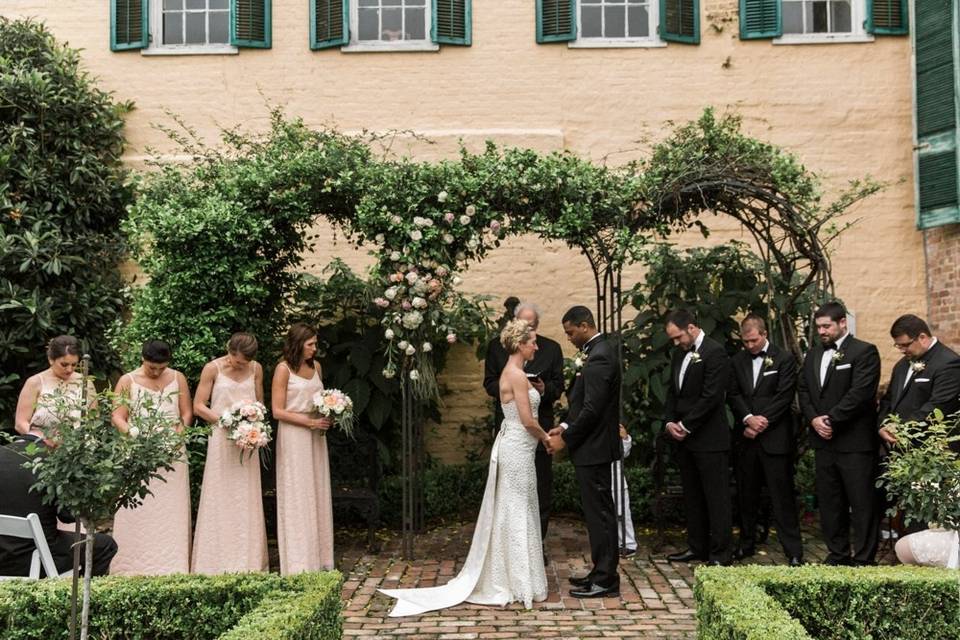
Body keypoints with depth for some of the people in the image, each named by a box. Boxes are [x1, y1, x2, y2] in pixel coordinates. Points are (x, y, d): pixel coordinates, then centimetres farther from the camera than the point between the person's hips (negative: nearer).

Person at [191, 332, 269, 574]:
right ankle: (219, 563, 4)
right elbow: (198, 406, -4)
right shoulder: (213, 368, -5)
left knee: (247, 502, 4)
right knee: (220, 501, -1)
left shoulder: (256, 369, 5)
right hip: (222, 439, -3)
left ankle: (248, 561, 10)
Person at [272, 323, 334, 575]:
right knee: (297, 497, -1)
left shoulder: (315, 366, 10)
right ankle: (299, 563, 5)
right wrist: (310, 422, -17)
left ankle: (319, 559, 16)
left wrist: (328, 416, 0)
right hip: (293, 437, -6)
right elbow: (278, 411, -11)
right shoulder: (284, 369, -9)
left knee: (318, 495, 8)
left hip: (316, 436, 6)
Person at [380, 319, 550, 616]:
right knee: (519, 513, -2)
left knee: (507, 513, 14)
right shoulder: (517, 375, -17)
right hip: (518, 449, -10)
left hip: (510, 445, 10)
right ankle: (522, 585, 7)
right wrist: (545, 437, -3)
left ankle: (500, 579, 22)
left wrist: (542, 434, 14)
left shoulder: (510, 372, 12)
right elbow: (528, 420, -19)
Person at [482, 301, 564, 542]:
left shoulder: (552, 348, 4)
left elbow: (558, 386, 5)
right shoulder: (496, 346, 4)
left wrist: (545, 389, -17)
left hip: (540, 425, 0)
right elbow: (489, 383, 3)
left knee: (541, 488, 3)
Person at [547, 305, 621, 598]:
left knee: (599, 512, -3)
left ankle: (605, 580, 4)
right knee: (598, 511, 15)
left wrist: (565, 439, -14)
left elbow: (592, 409, -23)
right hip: (594, 445, 10)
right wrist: (566, 426, 9)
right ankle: (602, 572, 24)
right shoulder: (599, 351, 13)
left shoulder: (599, 357, -19)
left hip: (593, 448, -10)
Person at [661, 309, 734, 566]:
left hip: (709, 439, -8)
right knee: (692, 497, 14)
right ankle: (697, 547, 23)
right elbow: (672, 391, 18)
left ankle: (721, 553, 4)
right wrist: (670, 422, 3)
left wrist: (686, 426, -13)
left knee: (716, 497, -1)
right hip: (685, 439, 8)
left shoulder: (714, 352, -13)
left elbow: (711, 397, -18)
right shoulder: (680, 354, 14)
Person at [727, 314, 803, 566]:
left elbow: (785, 396, -7)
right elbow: (733, 395, 6)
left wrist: (762, 422, -12)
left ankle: (794, 551, 1)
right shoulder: (737, 361, 13)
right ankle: (747, 543, 23)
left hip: (775, 438, -4)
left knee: (782, 495, -4)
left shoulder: (785, 359, -1)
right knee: (746, 494, 11)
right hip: (745, 438, 4)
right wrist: (749, 418, -11)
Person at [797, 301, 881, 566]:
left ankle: (864, 559, 6)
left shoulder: (864, 352, -6)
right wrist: (813, 419, -4)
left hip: (854, 442, -7)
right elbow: (803, 390, 13)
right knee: (829, 503, 11)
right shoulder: (813, 355, 16)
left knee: (862, 504, -1)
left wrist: (831, 419, -15)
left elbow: (860, 393, -16)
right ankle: (837, 554, 21)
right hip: (823, 440, 7)